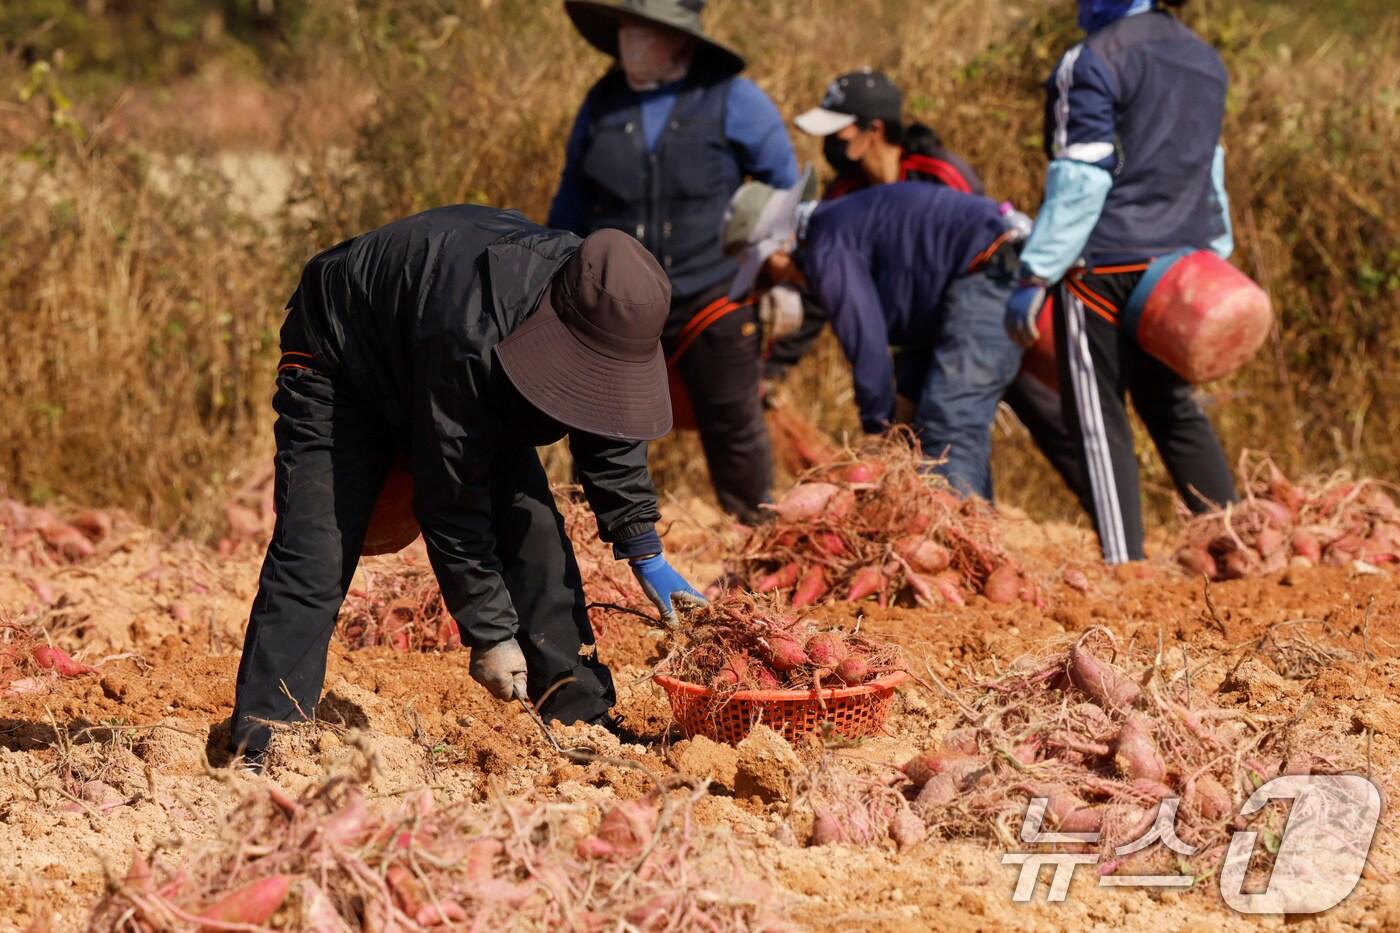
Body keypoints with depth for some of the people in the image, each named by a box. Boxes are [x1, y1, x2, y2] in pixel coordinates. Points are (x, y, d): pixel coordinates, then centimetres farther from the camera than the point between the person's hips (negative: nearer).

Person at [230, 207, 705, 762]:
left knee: (535, 531, -5)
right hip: (341, 361, -7)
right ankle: (263, 748, -23)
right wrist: (490, 634, -28)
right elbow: (450, 501, -34)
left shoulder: (600, 310, -23)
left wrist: (646, 555, -1)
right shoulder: (470, 339, -44)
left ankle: (581, 719, 4)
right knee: (315, 556, -20)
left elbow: (608, 429, -1)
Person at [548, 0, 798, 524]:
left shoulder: (732, 102, -7)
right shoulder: (602, 104, 2)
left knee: (734, 431, 4)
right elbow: (572, 201, 15)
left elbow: (785, 191, 4)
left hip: (712, 303, -2)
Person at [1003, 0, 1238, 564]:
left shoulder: (1093, 62, -12)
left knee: (1098, 420, -2)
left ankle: (1124, 565, -5)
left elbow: (1078, 182, -16)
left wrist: (1034, 276, -14)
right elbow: (1209, 172, 18)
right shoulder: (1204, 59, 12)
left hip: (1104, 264, -7)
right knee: (1170, 406, 18)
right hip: (1178, 266, 7)